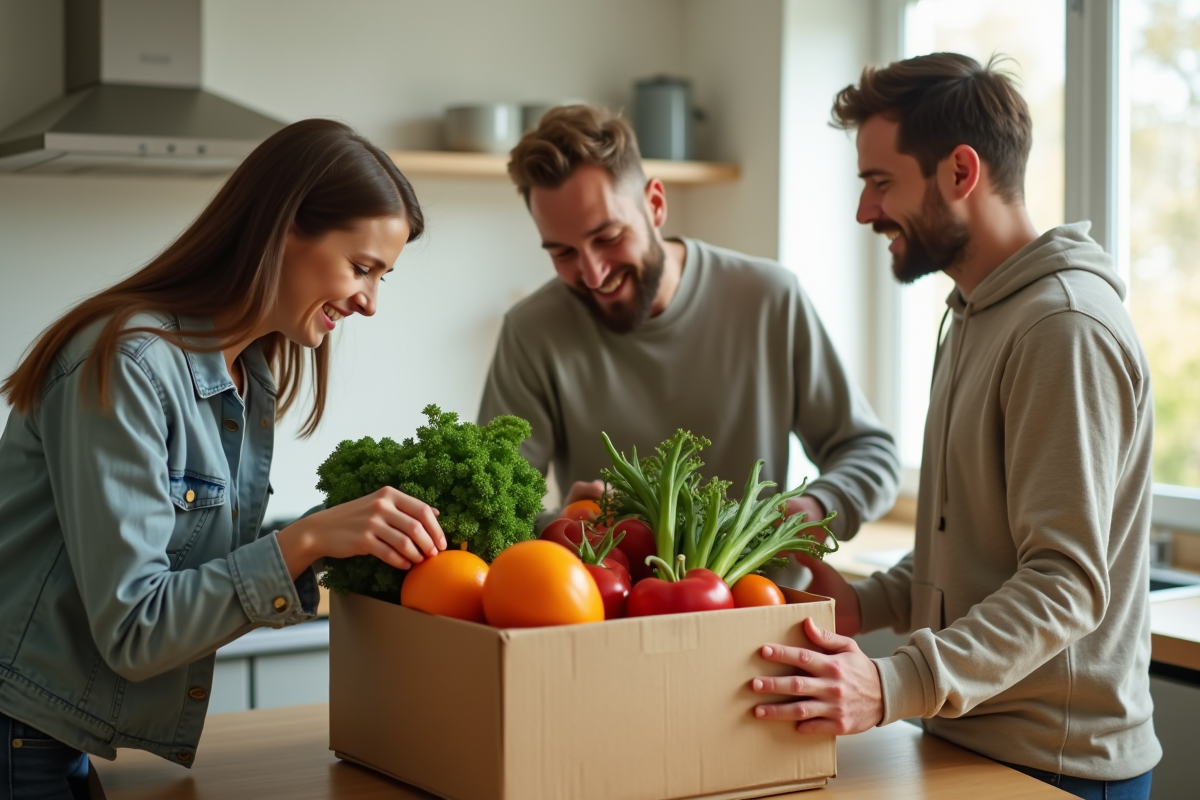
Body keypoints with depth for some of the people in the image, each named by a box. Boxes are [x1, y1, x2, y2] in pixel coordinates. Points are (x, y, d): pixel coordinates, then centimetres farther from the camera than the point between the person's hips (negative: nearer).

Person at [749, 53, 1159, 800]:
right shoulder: (979, 314, 12)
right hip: (970, 738, 9)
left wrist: (895, 687, -33)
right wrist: (870, 603, 2)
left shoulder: (1067, 327, -19)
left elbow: (1065, 583, -25)